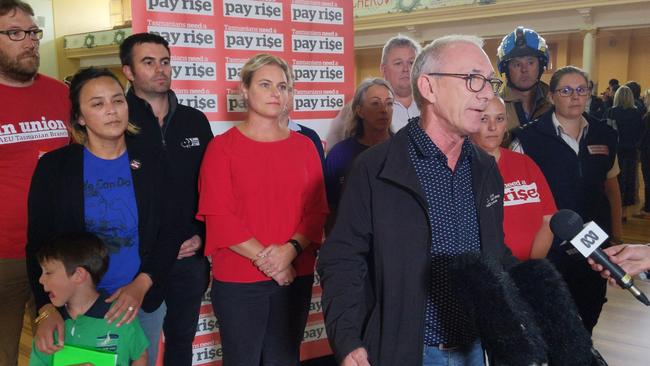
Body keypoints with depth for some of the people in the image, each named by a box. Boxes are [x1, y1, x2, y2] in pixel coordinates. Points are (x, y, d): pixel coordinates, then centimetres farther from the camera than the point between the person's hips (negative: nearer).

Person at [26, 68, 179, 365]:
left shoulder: (152, 161, -1)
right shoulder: (54, 166, -5)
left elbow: (168, 233, -1)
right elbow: (38, 243, -6)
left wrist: (141, 285, -15)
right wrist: (47, 308, -18)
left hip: (144, 301, 2)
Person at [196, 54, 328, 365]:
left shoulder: (304, 146, 7)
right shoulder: (222, 146, -3)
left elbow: (317, 209, 3)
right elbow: (217, 215, -9)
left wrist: (289, 251, -14)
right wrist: (264, 258, -14)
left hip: (296, 276, 3)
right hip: (237, 280, -3)